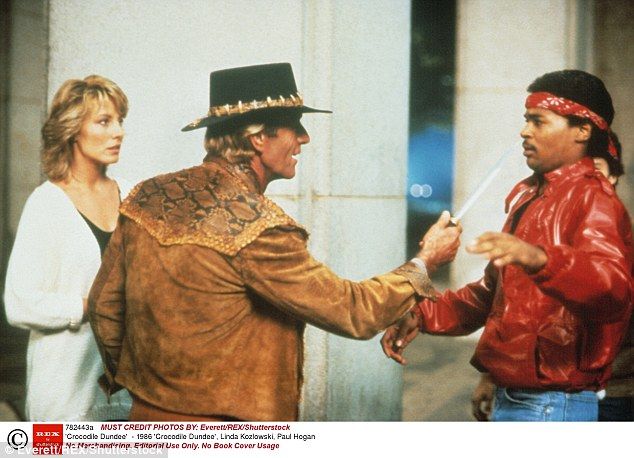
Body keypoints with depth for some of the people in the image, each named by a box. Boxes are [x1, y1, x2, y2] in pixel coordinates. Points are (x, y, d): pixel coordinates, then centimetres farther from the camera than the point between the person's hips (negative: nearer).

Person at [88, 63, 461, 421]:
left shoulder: (147, 196, -1)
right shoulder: (257, 225, -23)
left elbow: (104, 304, 7)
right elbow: (354, 313, -18)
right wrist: (423, 264, -3)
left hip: (147, 413, 7)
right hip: (223, 436, -7)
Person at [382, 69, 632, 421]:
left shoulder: (593, 199, -13)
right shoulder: (529, 197, 15)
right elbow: (493, 290, 22)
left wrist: (539, 259, -49)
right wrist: (422, 315, 11)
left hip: (552, 404, -8)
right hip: (510, 398, 9)